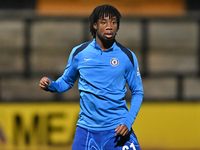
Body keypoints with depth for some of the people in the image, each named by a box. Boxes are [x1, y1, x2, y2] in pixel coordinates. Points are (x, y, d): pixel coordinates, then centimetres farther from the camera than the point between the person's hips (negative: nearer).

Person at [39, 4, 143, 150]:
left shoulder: (127, 56, 1)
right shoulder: (79, 53, 3)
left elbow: (137, 92, 6)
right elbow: (66, 82, 16)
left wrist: (128, 122, -7)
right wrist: (50, 85, -6)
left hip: (117, 130, -1)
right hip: (86, 130, 1)